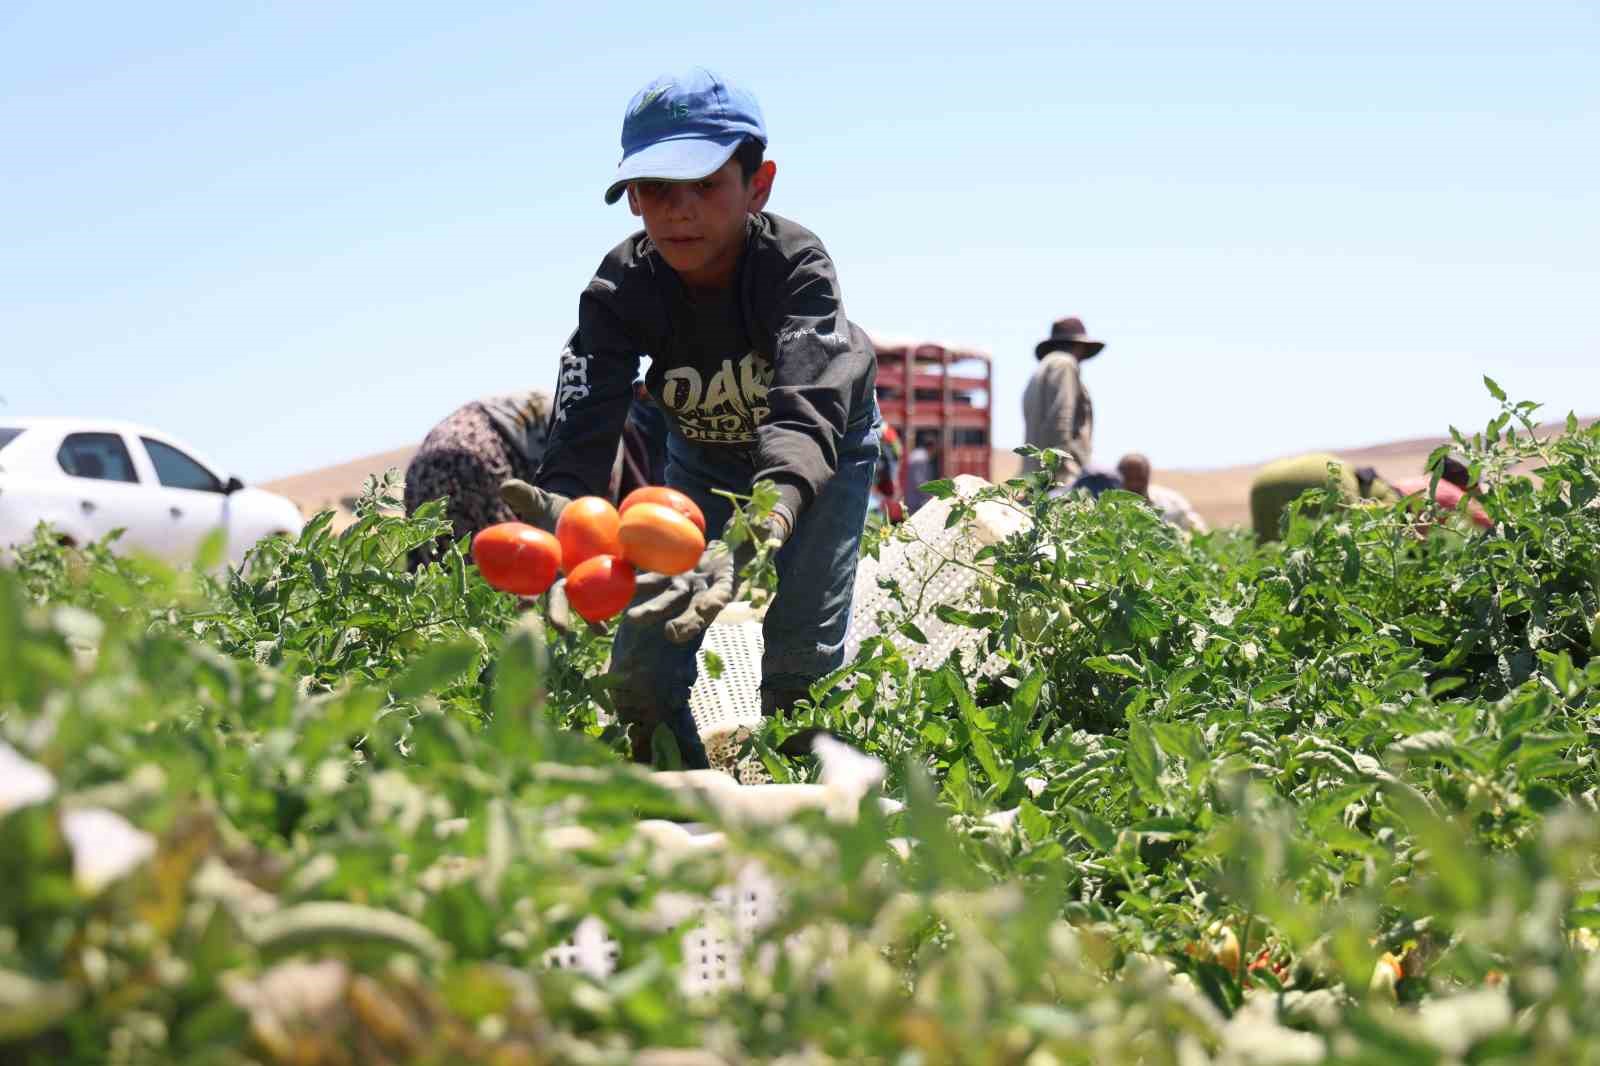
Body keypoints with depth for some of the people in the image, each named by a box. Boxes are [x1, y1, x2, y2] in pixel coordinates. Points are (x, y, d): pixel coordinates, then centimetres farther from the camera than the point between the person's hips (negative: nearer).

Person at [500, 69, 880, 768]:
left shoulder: (797, 265, -35)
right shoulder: (622, 286, -27)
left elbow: (805, 412, -51)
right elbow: (583, 429, -39)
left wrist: (766, 524, -73)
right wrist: (560, 511, -65)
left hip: (819, 456, -3)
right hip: (700, 456, 3)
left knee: (803, 666, -14)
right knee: (640, 672, -5)